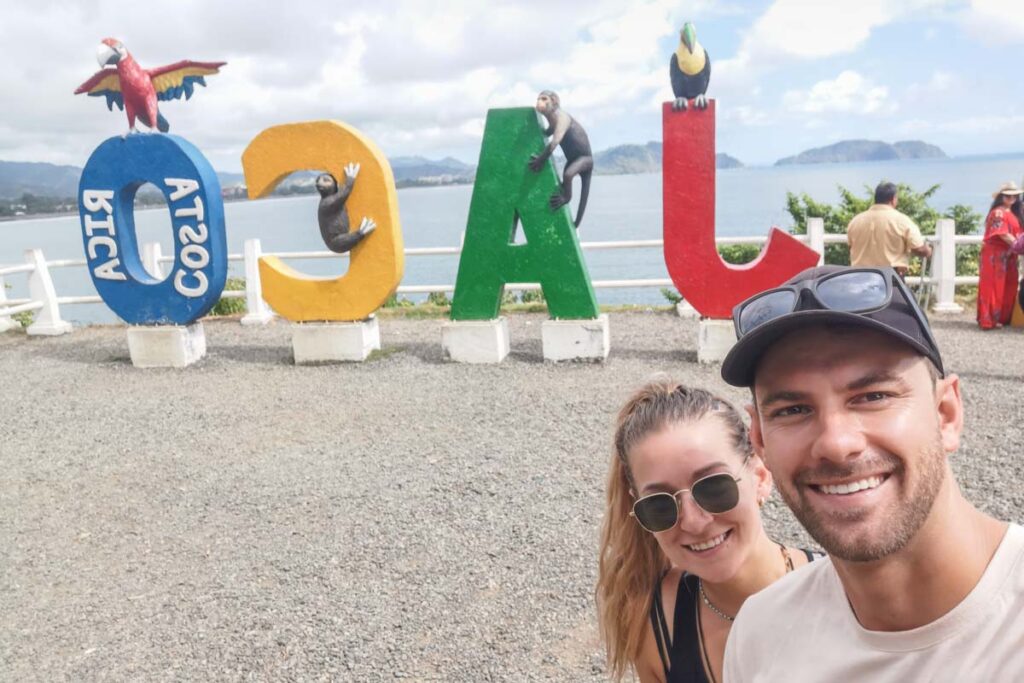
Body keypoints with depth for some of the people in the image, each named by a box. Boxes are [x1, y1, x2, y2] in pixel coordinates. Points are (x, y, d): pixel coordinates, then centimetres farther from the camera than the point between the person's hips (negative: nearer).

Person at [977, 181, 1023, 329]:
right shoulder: (998, 212, -10)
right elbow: (1003, 234, -18)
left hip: (1008, 255, 9)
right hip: (995, 255, -9)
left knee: (1009, 287, 9)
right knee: (994, 287, -8)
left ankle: (1003, 318, 16)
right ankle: (989, 320, -6)